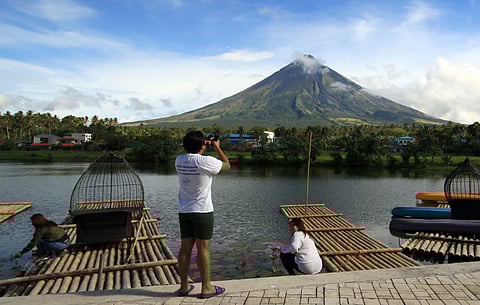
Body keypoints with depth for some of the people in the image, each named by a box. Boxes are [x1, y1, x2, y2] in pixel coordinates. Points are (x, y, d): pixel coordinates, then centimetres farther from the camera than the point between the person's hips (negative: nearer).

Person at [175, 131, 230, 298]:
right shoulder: (206, 161, -16)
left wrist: (206, 145, 23)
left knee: (185, 248, 11)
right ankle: (206, 288, 12)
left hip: (184, 211, 6)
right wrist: (217, 147, 12)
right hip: (202, 211, -6)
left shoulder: (179, 160, 1)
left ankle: (183, 286, 21)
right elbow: (226, 164, 1)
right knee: (203, 248, 2)